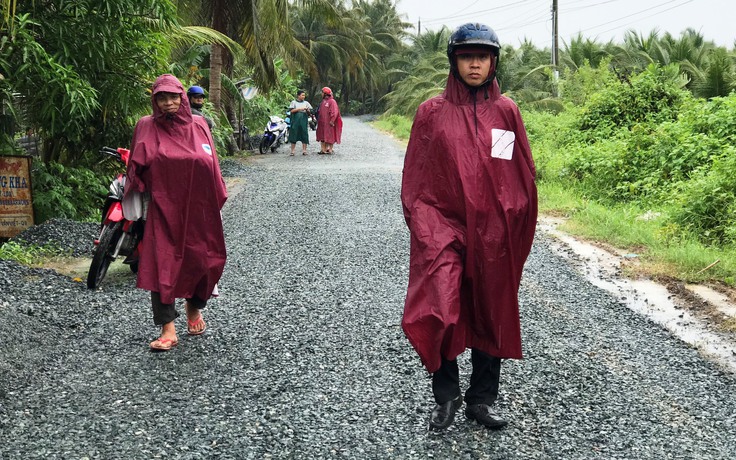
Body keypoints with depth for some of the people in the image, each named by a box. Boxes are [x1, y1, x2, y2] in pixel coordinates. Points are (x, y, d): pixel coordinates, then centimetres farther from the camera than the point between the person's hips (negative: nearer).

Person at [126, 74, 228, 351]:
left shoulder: (198, 125, 6)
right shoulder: (147, 126, 2)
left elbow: (212, 165, 8)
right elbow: (137, 167, 2)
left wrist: (217, 200, 5)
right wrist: (139, 193, -7)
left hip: (199, 206, 2)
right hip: (163, 207, -2)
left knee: (201, 259, 11)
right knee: (162, 263, -9)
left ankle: (194, 307, 39)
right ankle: (168, 329, -7)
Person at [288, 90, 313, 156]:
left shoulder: (306, 103, 13)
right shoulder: (293, 102, 7)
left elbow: (310, 112, 9)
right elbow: (291, 110, -6)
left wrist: (308, 111, -13)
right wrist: (299, 109, -13)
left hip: (304, 121, 2)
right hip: (295, 121, -2)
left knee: (304, 135, -3)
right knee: (294, 135, -2)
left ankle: (304, 150, 0)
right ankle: (292, 151, 2)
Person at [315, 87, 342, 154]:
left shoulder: (332, 101, -11)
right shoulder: (323, 101, 15)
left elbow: (335, 112, -19)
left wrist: (332, 121, -22)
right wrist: (318, 119, 12)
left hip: (329, 123, -8)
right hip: (322, 123, 8)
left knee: (330, 136, -1)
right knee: (322, 136, 8)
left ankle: (330, 149, 4)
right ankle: (323, 149, 12)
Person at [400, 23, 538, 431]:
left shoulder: (506, 111, 4)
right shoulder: (432, 112, 1)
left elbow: (523, 174, 8)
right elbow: (415, 179, 4)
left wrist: (515, 230, 3)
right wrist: (422, 228, -3)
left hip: (493, 234, 2)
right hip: (443, 228, -2)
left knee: (491, 315, 10)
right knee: (439, 313, -16)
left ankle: (481, 400, 25)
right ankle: (446, 396, 5)